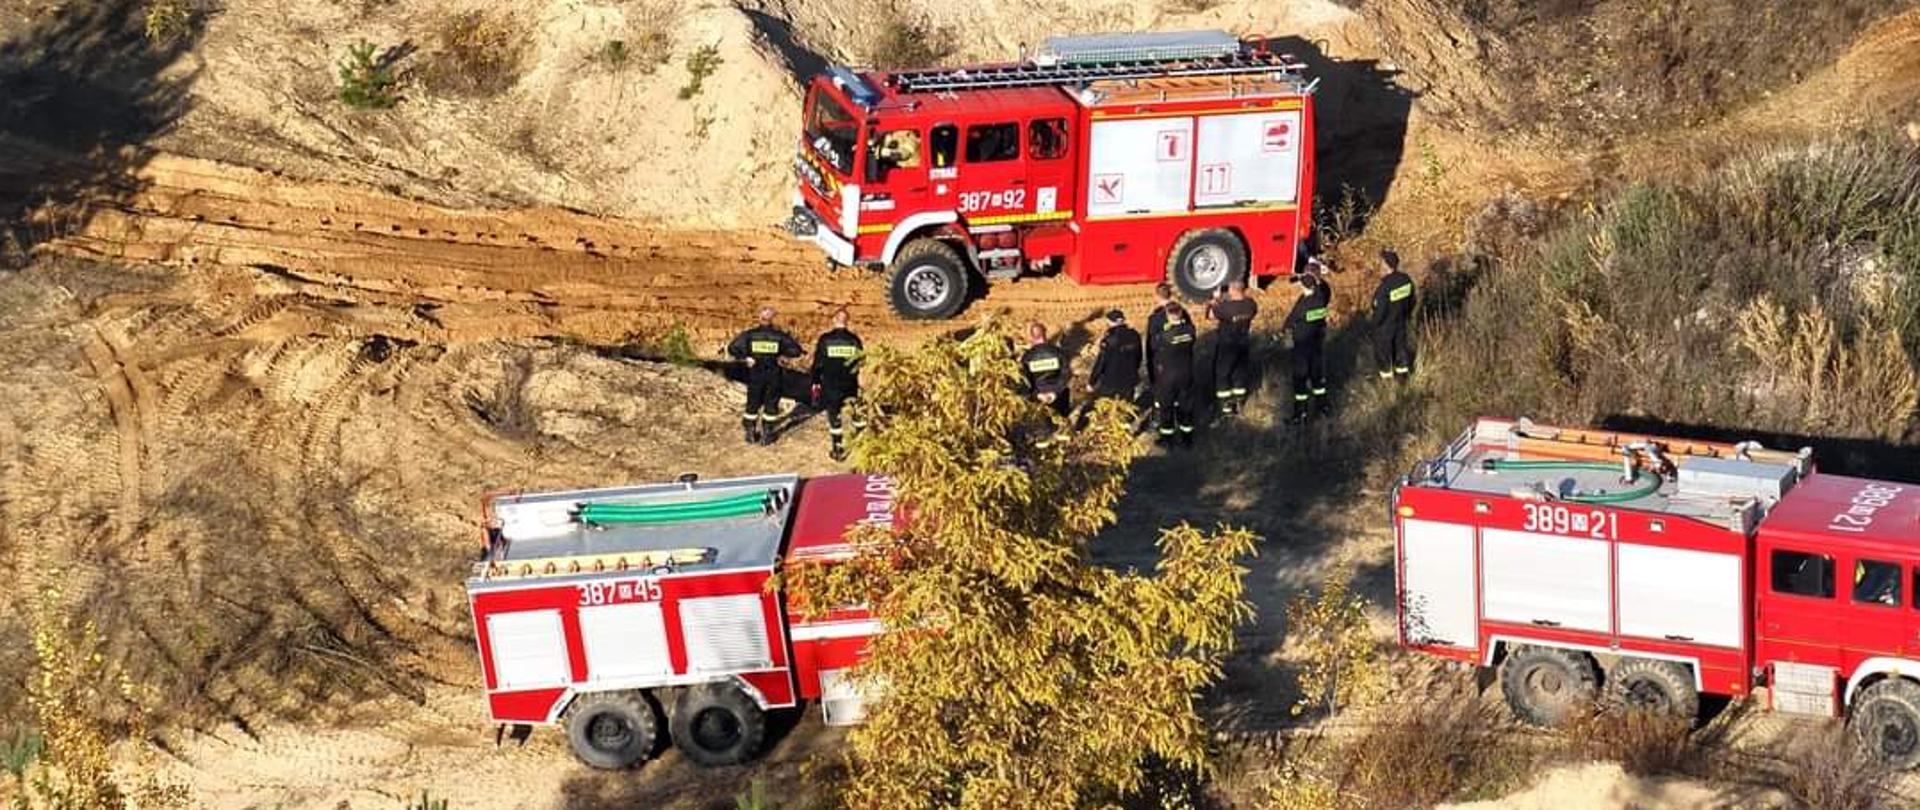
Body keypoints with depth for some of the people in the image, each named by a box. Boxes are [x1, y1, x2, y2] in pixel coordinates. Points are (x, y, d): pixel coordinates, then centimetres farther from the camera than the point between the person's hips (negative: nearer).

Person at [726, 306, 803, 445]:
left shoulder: (750, 335, -7)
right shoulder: (779, 335, -7)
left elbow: (732, 348, -11)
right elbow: (796, 350, -6)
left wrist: (744, 357, -2)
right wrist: (782, 353, 6)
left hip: (755, 375, 1)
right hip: (773, 376, -1)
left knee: (753, 404, 15)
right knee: (771, 405, 12)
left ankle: (750, 433, 21)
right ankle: (766, 435, 14)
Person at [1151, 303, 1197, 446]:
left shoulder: (1164, 336, -27)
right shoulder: (1189, 330, -15)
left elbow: (1154, 346, -9)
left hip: (1167, 376, -4)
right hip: (1186, 374, 4)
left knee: (1166, 406, 14)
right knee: (1185, 404, 18)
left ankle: (1167, 437, 25)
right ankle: (1187, 436, 29)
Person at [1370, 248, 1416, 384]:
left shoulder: (1384, 287, -33)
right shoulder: (1406, 280, -12)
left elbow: (1380, 311, -25)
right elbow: (1412, 300, 4)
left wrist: (1375, 325, -6)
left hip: (1385, 327, -6)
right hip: (1401, 324, 6)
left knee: (1383, 353, 15)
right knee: (1400, 349, 24)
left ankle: (1387, 380, 28)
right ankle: (1402, 377, 37)